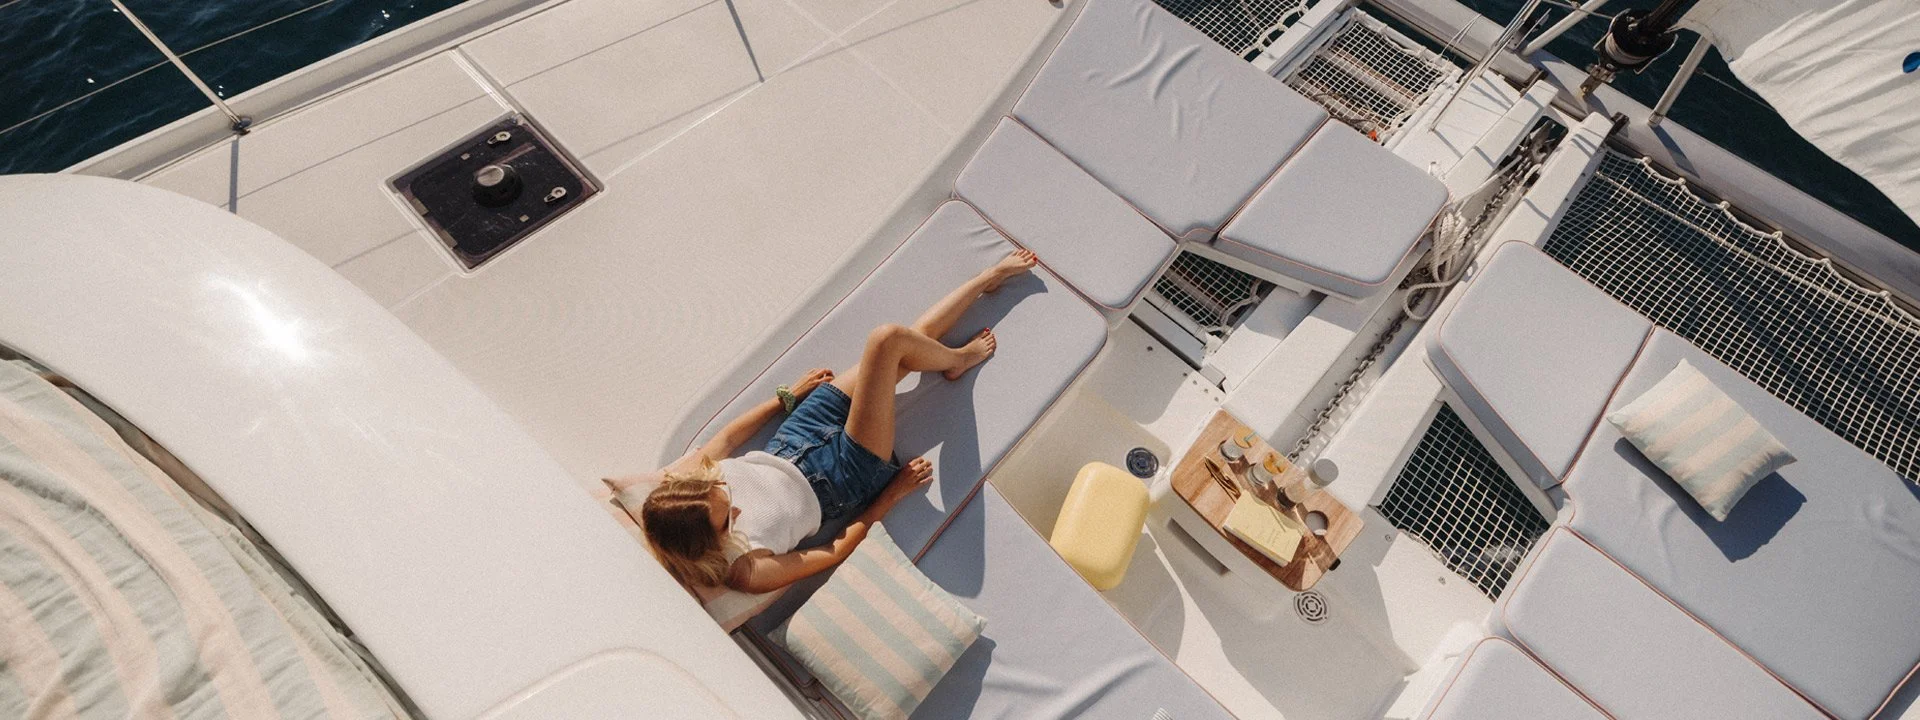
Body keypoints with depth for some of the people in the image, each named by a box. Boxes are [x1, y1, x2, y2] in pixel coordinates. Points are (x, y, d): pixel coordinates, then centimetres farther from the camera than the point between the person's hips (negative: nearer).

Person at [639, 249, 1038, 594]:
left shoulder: (675, 482, -18)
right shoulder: (744, 571, -30)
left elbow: (726, 438, 2)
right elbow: (834, 553, -16)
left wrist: (788, 396, 13)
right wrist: (893, 493, -9)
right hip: (845, 479, -5)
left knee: (916, 337, 5)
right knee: (888, 340, -22)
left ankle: (992, 276, 32)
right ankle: (958, 360, 15)